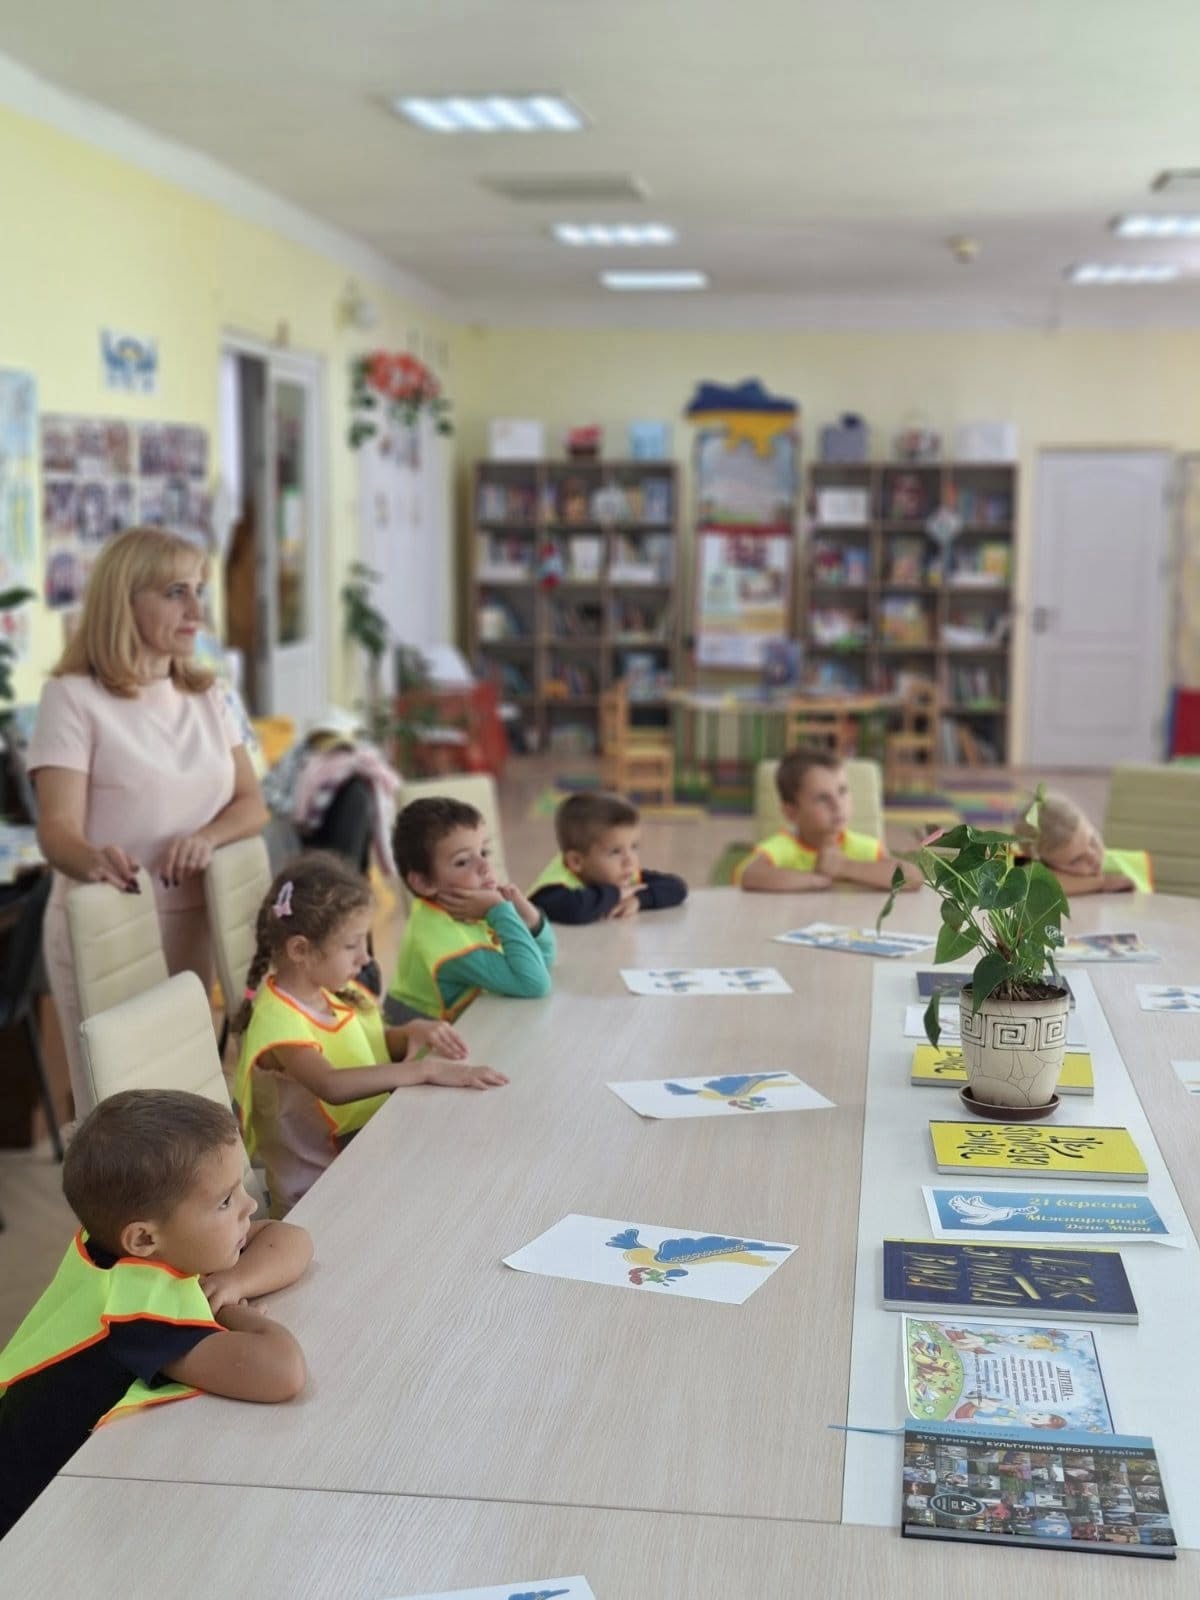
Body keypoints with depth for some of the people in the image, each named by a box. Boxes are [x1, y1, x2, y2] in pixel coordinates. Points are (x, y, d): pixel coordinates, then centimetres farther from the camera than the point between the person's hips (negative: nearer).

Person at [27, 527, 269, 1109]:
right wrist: (93, 861, -41)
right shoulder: (74, 696, -9)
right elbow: (58, 828, -17)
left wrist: (207, 837, -16)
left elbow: (251, 803, 7)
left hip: (193, 928, 6)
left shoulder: (205, 695, 10)